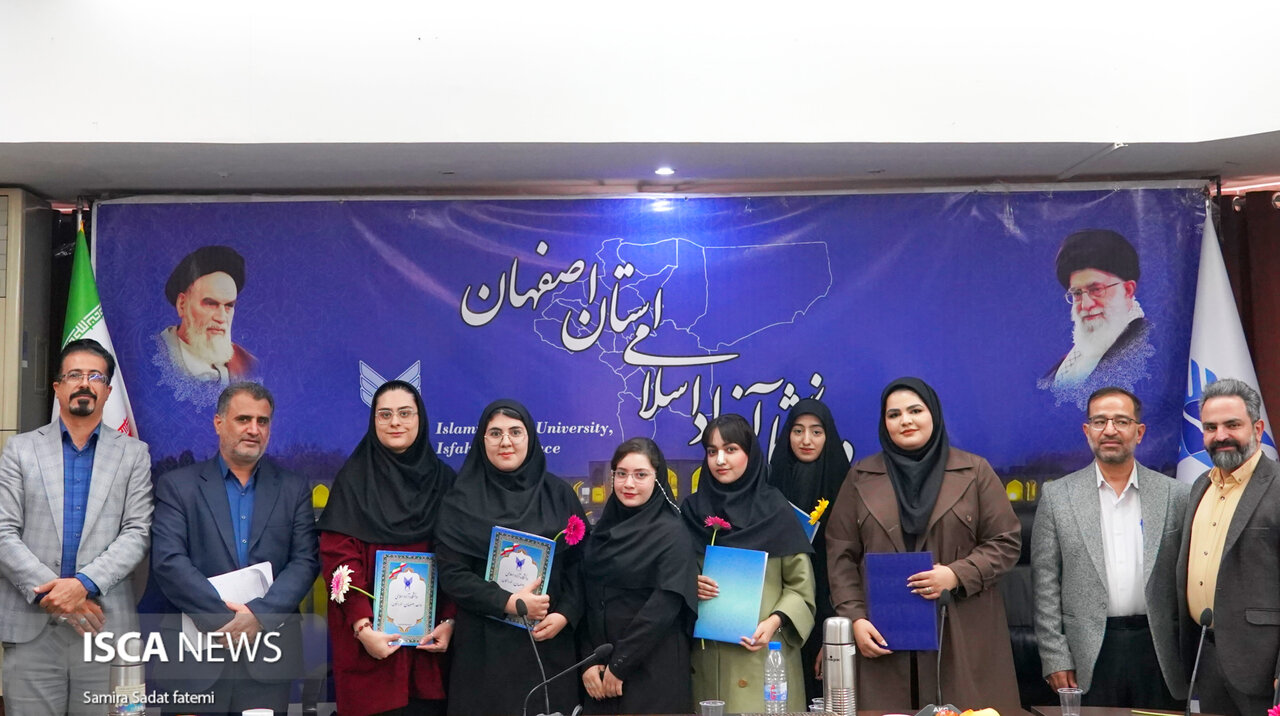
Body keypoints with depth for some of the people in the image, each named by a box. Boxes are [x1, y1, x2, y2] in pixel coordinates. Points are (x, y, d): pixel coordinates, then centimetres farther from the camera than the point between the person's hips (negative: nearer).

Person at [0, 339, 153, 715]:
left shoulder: (133, 454, 9)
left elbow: (136, 533, 0)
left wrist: (84, 583, -13)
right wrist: (48, 590, -10)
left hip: (105, 623, 0)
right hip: (30, 624, 0)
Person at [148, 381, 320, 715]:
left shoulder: (294, 488, 9)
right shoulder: (177, 485, 4)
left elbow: (306, 561, 0)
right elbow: (168, 562, -7)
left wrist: (259, 614, -14)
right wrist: (224, 616, -15)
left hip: (269, 658, 1)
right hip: (194, 657, -1)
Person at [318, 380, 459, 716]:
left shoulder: (443, 478, 7)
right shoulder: (353, 478, 0)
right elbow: (337, 556, -7)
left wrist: (450, 620, -8)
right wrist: (363, 627, -17)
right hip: (371, 632, -2)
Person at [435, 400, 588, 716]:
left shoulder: (559, 494, 5)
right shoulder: (462, 500, 0)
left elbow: (580, 562, 5)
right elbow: (451, 573, -6)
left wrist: (566, 614, -11)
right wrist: (508, 603, -17)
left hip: (549, 642, 2)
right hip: (485, 645, -2)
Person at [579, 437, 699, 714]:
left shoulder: (672, 535, -9)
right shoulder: (604, 530, 8)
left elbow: (664, 607, -16)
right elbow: (587, 599, 7)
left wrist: (619, 665, -14)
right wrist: (588, 660, -4)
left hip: (652, 671, -5)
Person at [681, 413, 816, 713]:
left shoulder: (776, 510, -1)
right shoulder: (691, 509, 6)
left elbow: (801, 585, -1)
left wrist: (775, 621, -16)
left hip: (765, 652, -2)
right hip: (706, 653, 2)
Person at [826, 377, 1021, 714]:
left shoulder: (974, 471, 5)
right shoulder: (862, 476, 9)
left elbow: (1006, 542, 3)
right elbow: (841, 555, 7)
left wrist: (957, 575, -12)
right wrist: (855, 618, -5)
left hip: (963, 636, -1)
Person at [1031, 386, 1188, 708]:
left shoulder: (1175, 495, 5)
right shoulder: (1057, 496, 3)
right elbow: (1046, 585, 1)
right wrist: (1055, 658, -4)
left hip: (1158, 651, 1)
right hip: (1088, 655, -1)